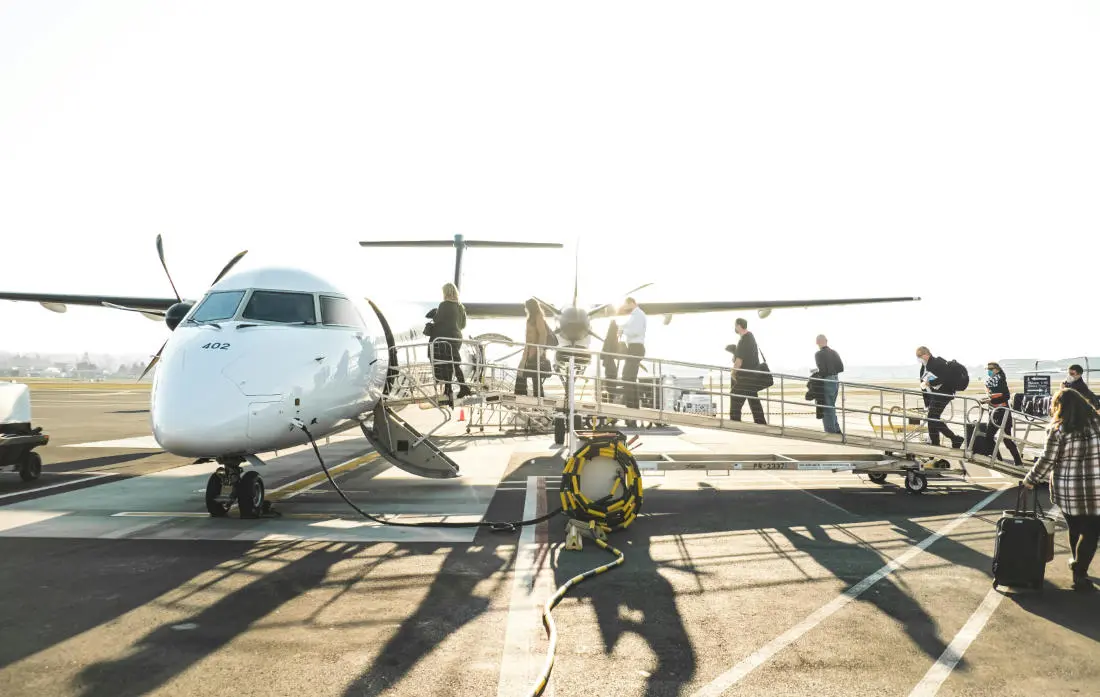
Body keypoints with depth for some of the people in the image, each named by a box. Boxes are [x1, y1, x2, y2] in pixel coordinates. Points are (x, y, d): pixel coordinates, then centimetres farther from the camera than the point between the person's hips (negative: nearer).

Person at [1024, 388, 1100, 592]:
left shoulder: (1058, 429, -9)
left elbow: (1047, 460, -6)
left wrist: (1031, 479, 8)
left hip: (1067, 490, 0)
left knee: (1075, 529, 17)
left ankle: (1077, 564, 35)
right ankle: (1080, 573, 5)